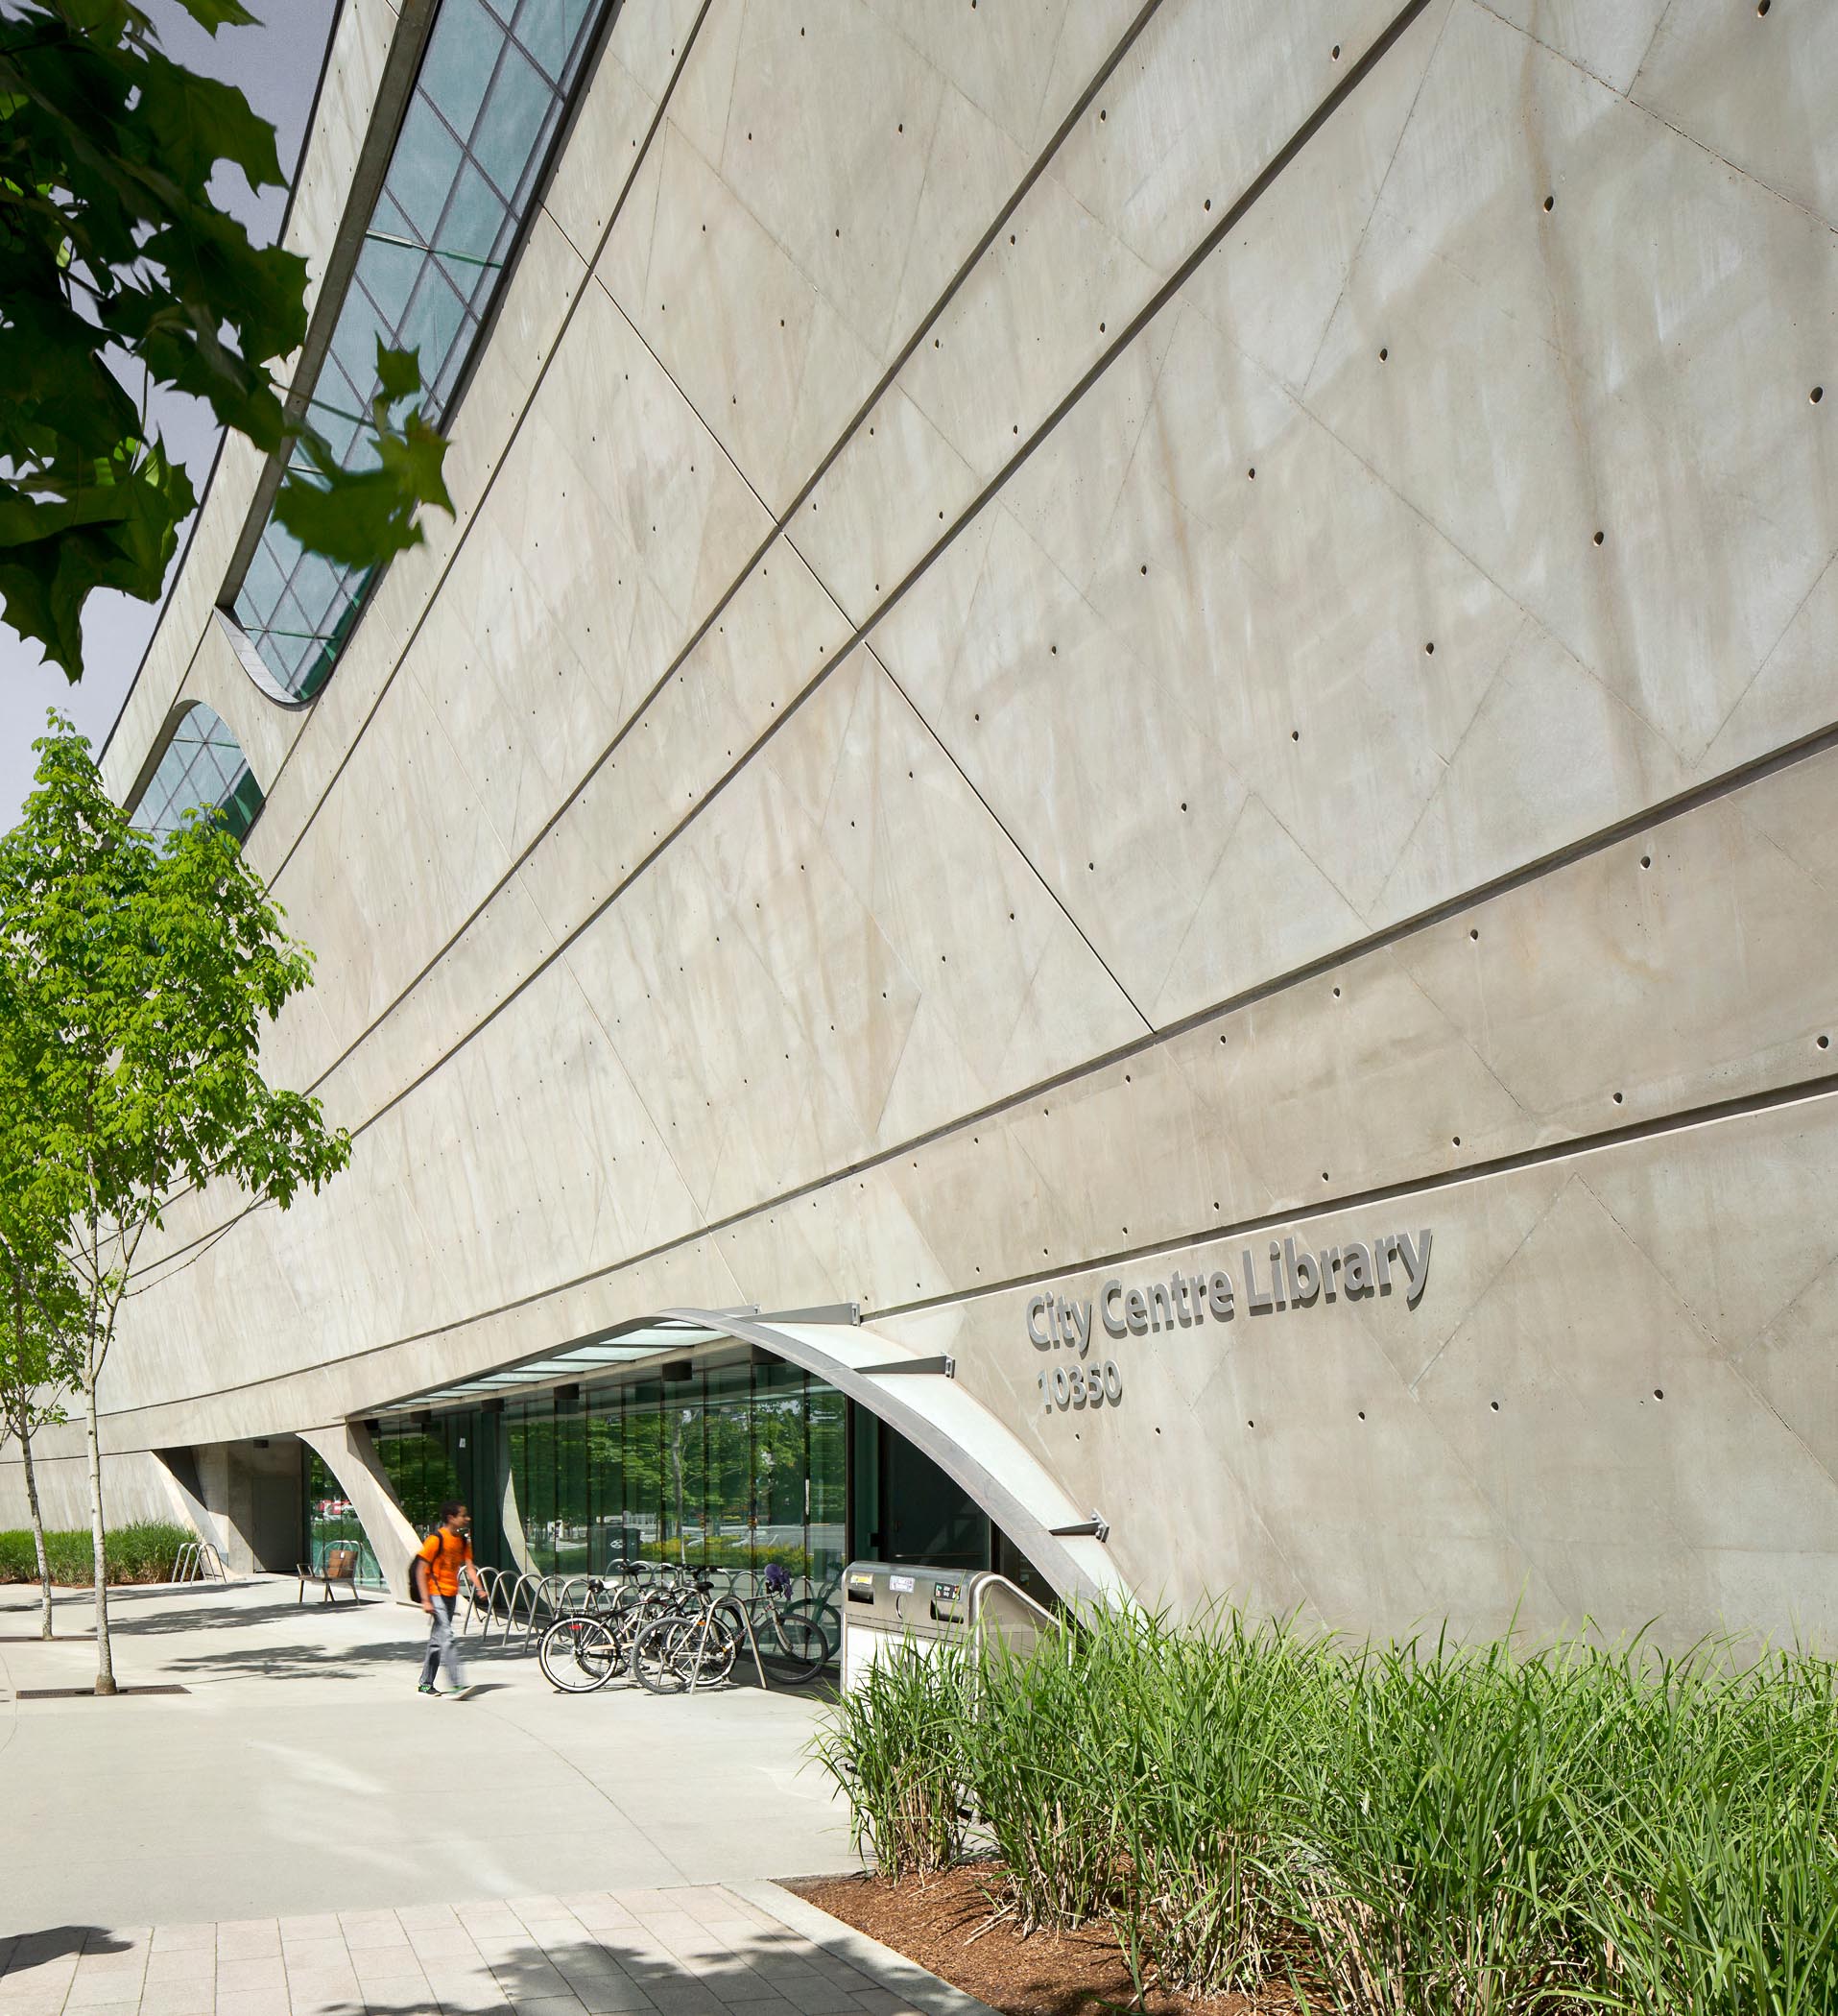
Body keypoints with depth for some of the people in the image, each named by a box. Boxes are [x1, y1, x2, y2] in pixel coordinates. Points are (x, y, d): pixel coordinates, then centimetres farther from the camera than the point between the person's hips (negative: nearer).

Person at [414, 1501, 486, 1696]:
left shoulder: (462, 1541, 9)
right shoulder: (435, 1539, -14)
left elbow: (469, 1566, 5)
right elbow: (421, 1570, -14)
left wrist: (479, 1588, -12)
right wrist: (425, 1600, -20)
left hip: (451, 1595, 8)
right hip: (436, 1594, -8)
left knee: (437, 1640, 13)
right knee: (448, 1638, -15)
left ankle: (426, 1684, 21)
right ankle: (456, 1684, -20)